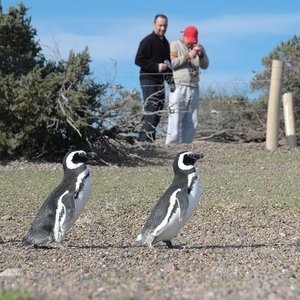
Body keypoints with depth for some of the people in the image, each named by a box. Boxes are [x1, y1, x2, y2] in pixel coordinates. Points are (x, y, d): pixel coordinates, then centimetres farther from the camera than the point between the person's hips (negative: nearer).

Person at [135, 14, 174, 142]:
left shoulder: (165, 42, 17)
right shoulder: (147, 41, -8)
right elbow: (138, 60, -14)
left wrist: (170, 79, 14)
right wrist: (156, 66, -19)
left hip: (159, 81, 9)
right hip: (148, 80, -8)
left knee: (158, 110, 7)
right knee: (151, 109, -14)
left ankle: (145, 137, 12)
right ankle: (145, 137, -13)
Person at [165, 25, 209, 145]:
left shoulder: (199, 47, 18)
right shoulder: (175, 45, 3)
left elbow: (205, 65, 12)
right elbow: (171, 63, -8)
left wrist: (201, 54, -6)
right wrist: (187, 56, -13)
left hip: (194, 88, 5)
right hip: (179, 87, -5)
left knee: (192, 121, 3)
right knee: (176, 118, -11)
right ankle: (172, 145, -11)